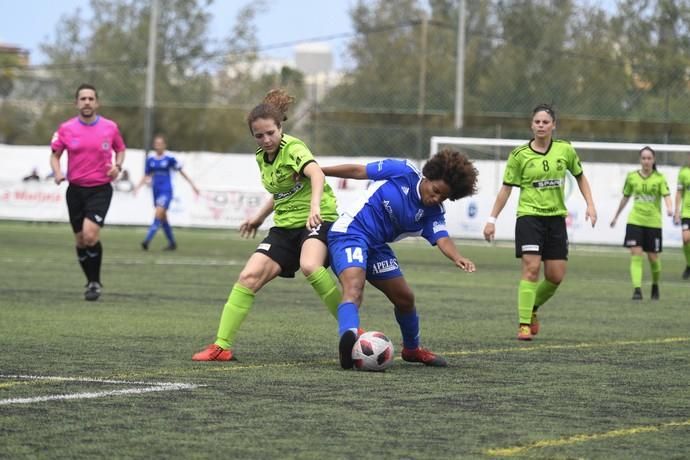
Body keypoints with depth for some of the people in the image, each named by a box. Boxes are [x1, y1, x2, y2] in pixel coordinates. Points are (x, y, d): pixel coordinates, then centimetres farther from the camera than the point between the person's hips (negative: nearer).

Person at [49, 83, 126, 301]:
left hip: (100, 189, -2)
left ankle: (95, 282, -4)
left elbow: (120, 149, 15)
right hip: (75, 190, 2)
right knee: (81, 240, 7)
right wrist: (57, 172, -10)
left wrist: (117, 166, -5)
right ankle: (91, 282, 28)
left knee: (90, 234, -20)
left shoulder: (110, 127, -1)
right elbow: (55, 154, 9)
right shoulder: (66, 128, -1)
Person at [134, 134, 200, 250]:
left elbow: (181, 172, 3)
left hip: (166, 191, -5)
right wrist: (138, 186, 0)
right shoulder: (150, 159, 6)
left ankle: (147, 241, -26)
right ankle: (172, 243, 25)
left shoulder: (170, 158, -6)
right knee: (163, 218, 11)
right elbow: (146, 176, 14)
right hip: (156, 191, 5)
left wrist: (192, 185, 5)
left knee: (158, 215, -19)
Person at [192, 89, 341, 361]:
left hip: (317, 220, -7)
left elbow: (316, 174, -37)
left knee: (309, 266, -37)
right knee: (249, 277, -7)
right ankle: (221, 346, -2)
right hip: (285, 226, 7)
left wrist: (315, 205, -54)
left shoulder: (293, 149, -15)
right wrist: (260, 216, 29)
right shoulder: (262, 157, 9)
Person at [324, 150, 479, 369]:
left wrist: (457, 258, -39)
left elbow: (442, 239, -17)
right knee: (354, 288, -32)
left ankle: (411, 349, 40)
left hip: (377, 246, 7)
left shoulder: (433, 213, 1)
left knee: (405, 298, 14)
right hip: (349, 233, -7)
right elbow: (358, 171, -4)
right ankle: (349, 336, -58)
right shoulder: (403, 172, -12)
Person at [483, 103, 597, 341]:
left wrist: (590, 205, 6)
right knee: (531, 268, -16)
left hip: (556, 218, 3)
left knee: (556, 277, 2)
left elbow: (580, 177, 17)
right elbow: (506, 188, 2)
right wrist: (492, 219, -1)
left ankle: (532, 308, 29)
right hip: (529, 216, -3)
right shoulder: (519, 155, -4)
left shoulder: (565, 150, 2)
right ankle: (524, 324, -13)